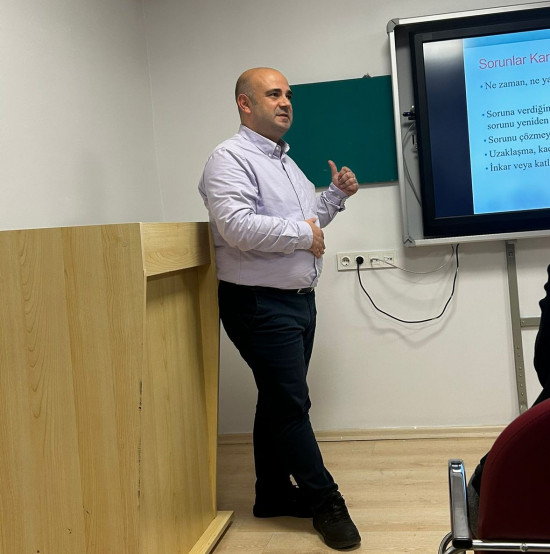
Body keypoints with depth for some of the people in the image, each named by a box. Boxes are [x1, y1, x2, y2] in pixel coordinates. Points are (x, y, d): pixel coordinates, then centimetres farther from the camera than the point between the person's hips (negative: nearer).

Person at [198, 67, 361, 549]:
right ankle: (325, 502, 11)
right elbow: (238, 227, -26)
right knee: (290, 403, -2)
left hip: (299, 299, 9)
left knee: (279, 401, 15)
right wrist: (302, 234, -17)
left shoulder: (285, 161, 18)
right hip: (260, 305, -9)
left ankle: (274, 495, 28)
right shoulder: (230, 159, -11)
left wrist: (337, 194, 13)